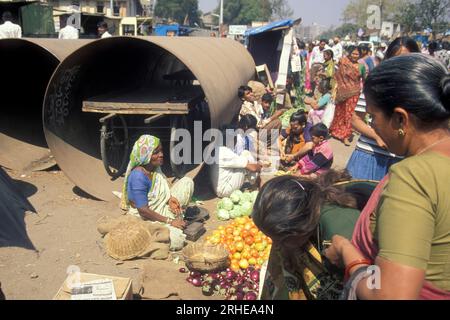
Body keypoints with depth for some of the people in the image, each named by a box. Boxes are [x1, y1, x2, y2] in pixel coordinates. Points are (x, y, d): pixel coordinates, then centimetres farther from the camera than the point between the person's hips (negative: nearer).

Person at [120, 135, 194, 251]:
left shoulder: (156, 167, -3)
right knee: (176, 241, -30)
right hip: (146, 218, -8)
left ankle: (177, 215, 3)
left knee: (187, 182, 0)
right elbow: (143, 211, -28)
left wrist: (170, 198, -9)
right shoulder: (138, 177, -28)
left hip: (162, 207, 8)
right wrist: (169, 221, -23)